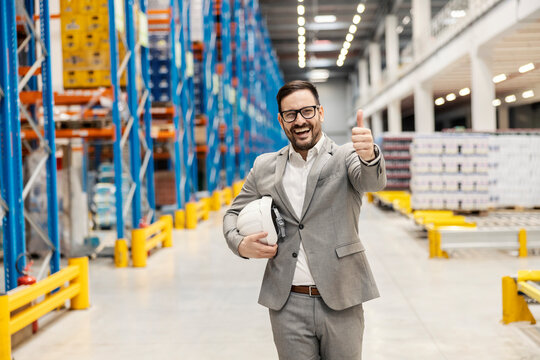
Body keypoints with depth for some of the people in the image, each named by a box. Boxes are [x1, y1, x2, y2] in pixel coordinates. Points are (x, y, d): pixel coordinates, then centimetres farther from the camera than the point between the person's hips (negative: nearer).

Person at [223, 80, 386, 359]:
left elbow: (373, 181, -19)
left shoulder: (345, 157, 1)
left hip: (340, 302, -2)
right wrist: (240, 245, -4)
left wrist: (369, 155, -43)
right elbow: (234, 213, 18)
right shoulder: (264, 167, 9)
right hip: (287, 305, 2)